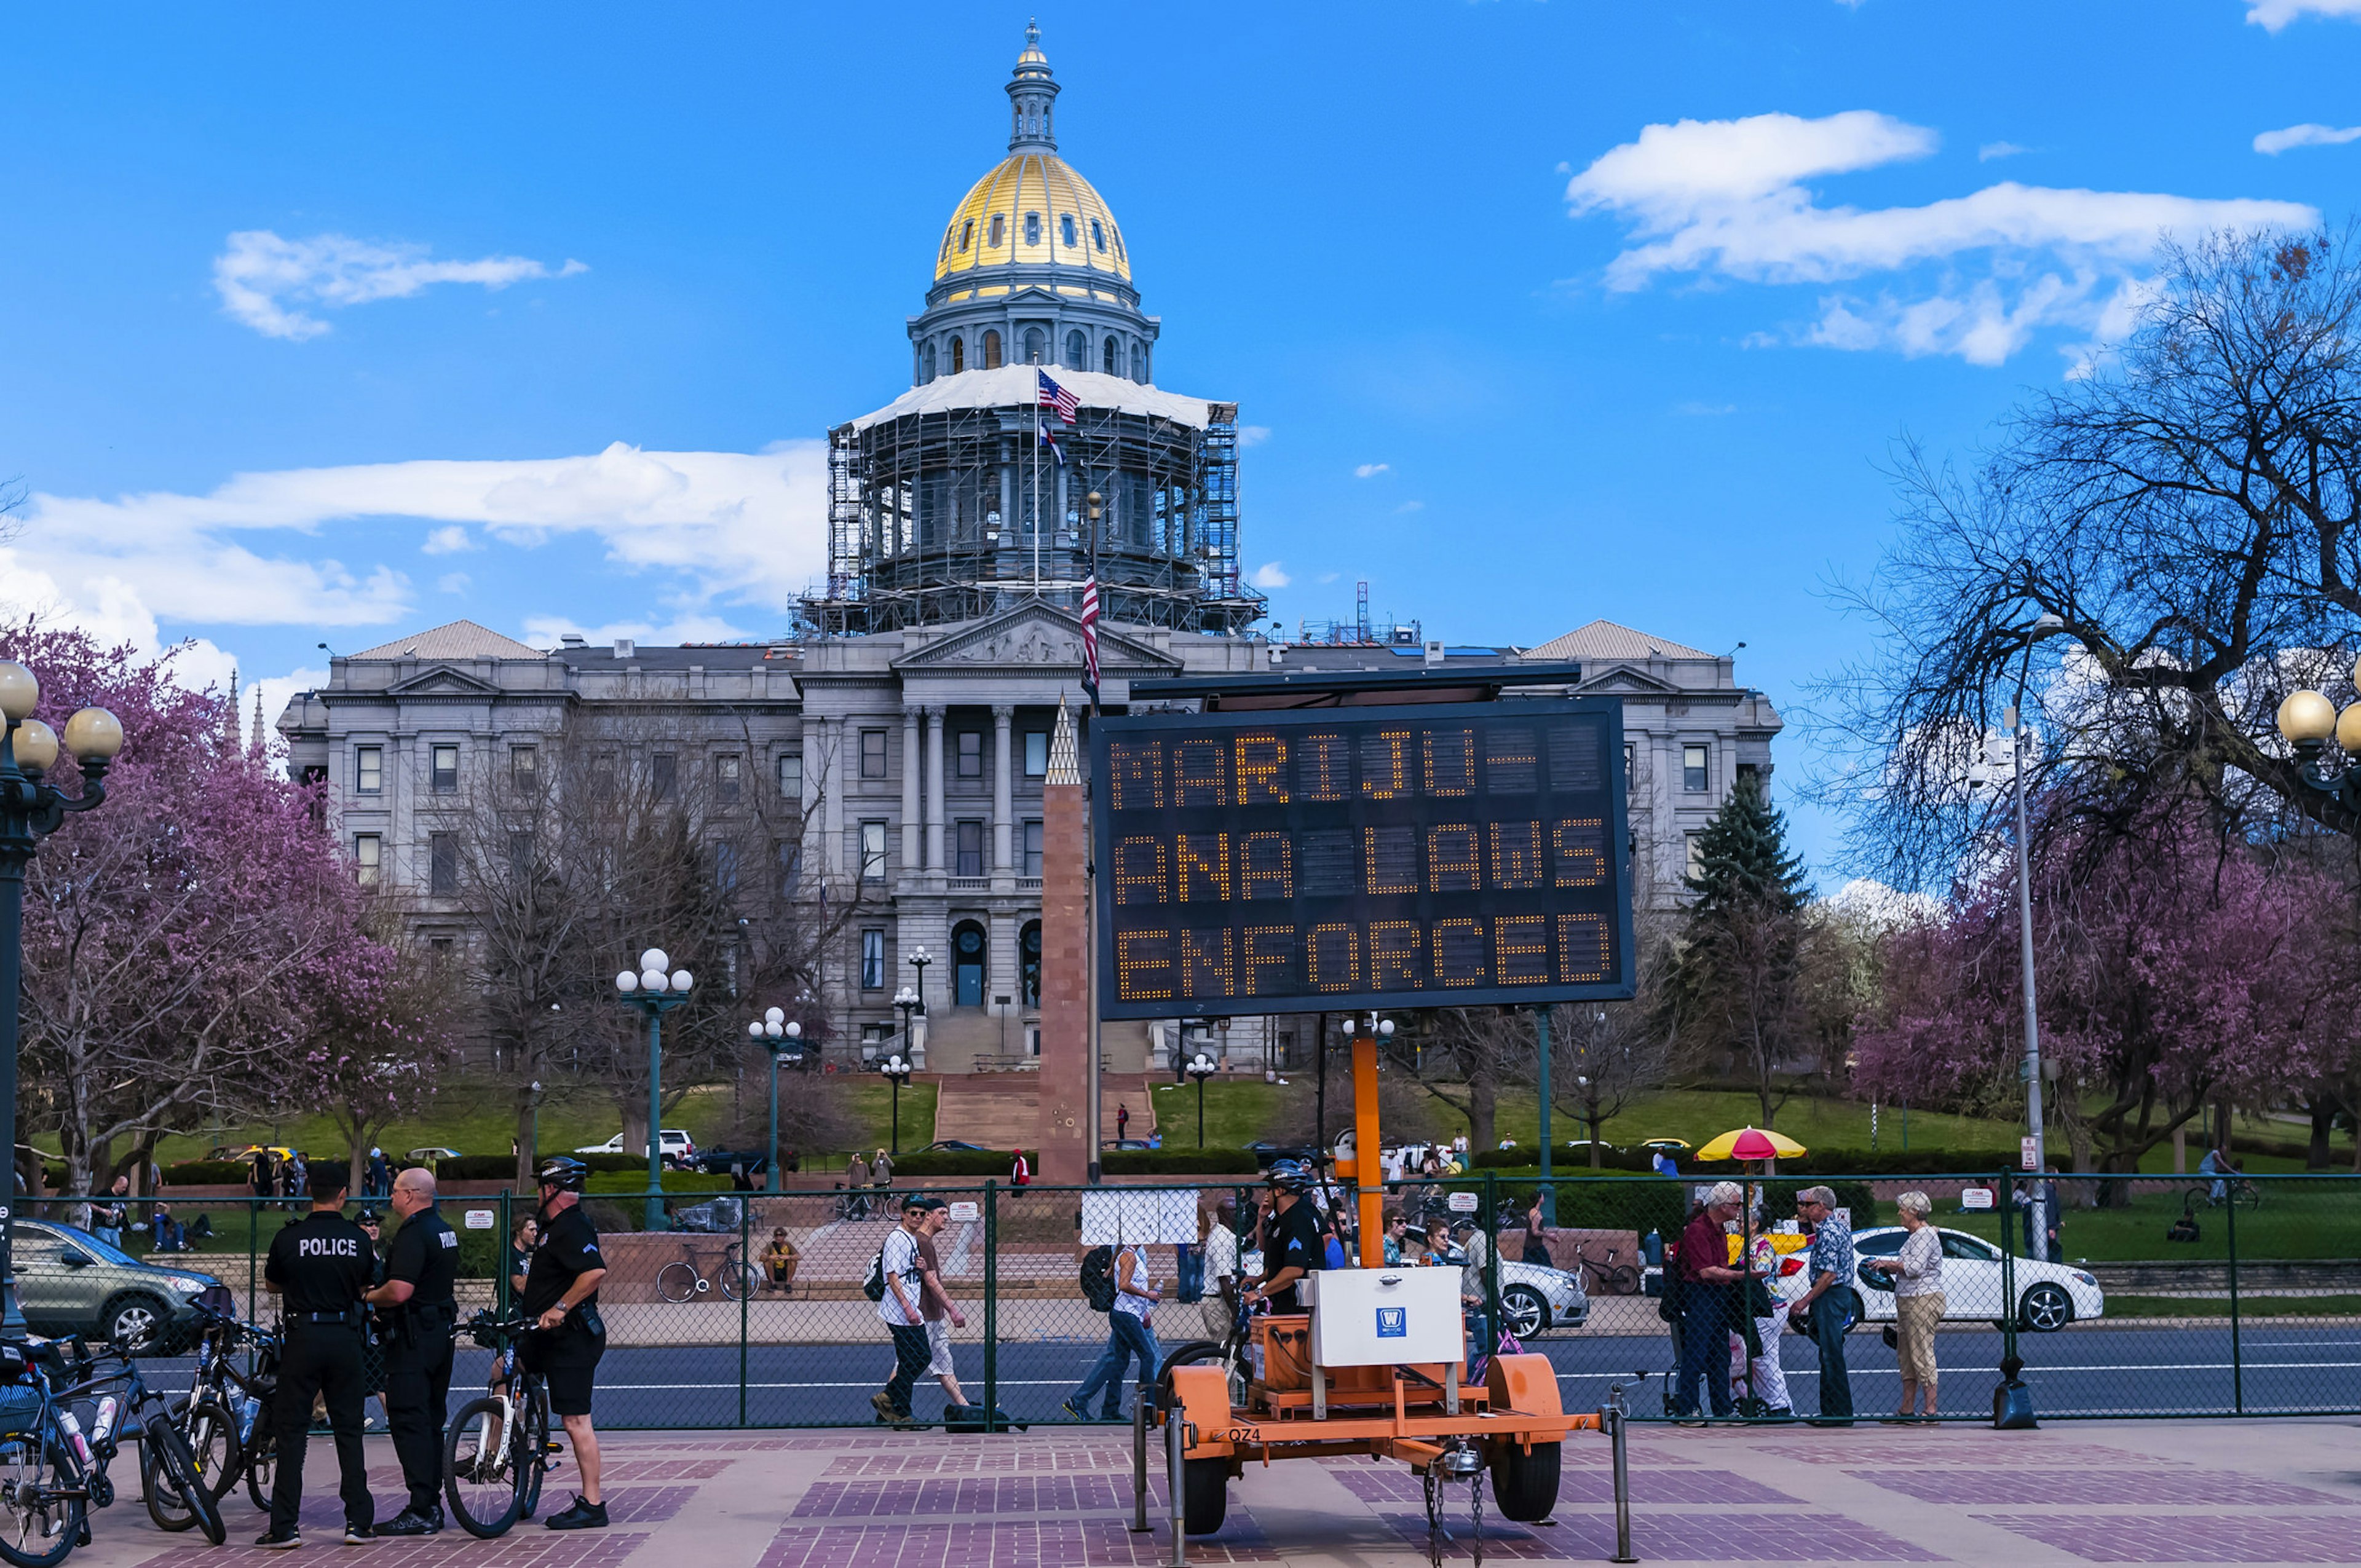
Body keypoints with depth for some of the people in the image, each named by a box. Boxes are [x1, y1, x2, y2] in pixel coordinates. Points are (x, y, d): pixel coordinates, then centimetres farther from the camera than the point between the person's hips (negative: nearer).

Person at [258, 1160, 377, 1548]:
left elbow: (272, 1284, 10)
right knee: (349, 1429, 9)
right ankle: (359, 1521, 8)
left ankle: (284, 1527, 1)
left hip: (302, 1337, -2)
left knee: (292, 1431, 3)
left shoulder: (288, 1238, -6)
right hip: (345, 1337, 2)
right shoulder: (358, 1238, -1)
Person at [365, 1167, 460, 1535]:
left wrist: (368, 1298, -8)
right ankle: (433, 1504, 17)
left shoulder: (413, 1234, -18)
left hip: (412, 1338, -10)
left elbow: (400, 1291, -27)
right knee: (432, 1420, 14)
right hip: (441, 1331, 10)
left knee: (409, 1422, -8)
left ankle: (421, 1511, -11)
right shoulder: (445, 1230, 14)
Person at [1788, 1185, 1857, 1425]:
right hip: (1841, 1294, 11)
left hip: (1830, 1296, -11)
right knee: (1829, 1356, 13)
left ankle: (1840, 1414, -5)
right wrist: (1807, 1220, 19)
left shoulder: (1828, 1232, -18)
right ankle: (1831, 1411, 17)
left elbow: (1829, 1274, -23)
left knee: (1832, 1356, -7)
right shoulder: (1838, 1224, 13)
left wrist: (1805, 1301, -19)